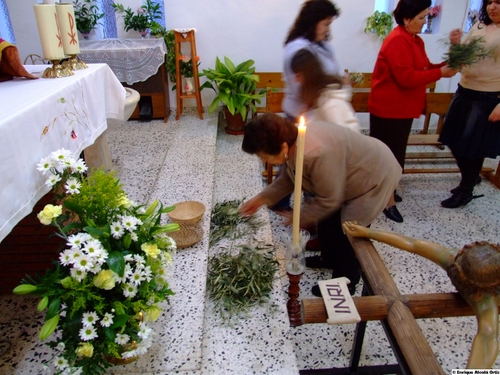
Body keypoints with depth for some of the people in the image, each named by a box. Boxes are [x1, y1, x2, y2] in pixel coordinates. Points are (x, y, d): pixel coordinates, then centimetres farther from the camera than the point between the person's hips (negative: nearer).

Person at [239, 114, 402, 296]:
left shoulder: (316, 154, -40)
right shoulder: (292, 139, -12)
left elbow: (329, 200, -27)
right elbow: (289, 177, 5)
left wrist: (299, 218, -14)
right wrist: (261, 198, 0)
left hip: (375, 176, -9)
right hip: (356, 171, 9)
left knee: (344, 230, -1)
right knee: (327, 218, 17)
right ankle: (330, 258, 41)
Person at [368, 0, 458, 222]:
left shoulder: (414, 40, 12)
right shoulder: (397, 42, -19)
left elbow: (423, 69, 15)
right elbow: (406, 78, -25)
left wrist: (446, 65, -2)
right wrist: (440, 73, -19)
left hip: (402, 108, 10)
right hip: (389, 110, -10)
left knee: (395, 154, 16)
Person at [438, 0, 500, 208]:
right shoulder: (478, 26, 8)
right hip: (464, 92, 6)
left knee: (474, 146, 3)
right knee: (455, 141, 12)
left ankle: (465, 192, 21)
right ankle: (471, 177, 38)